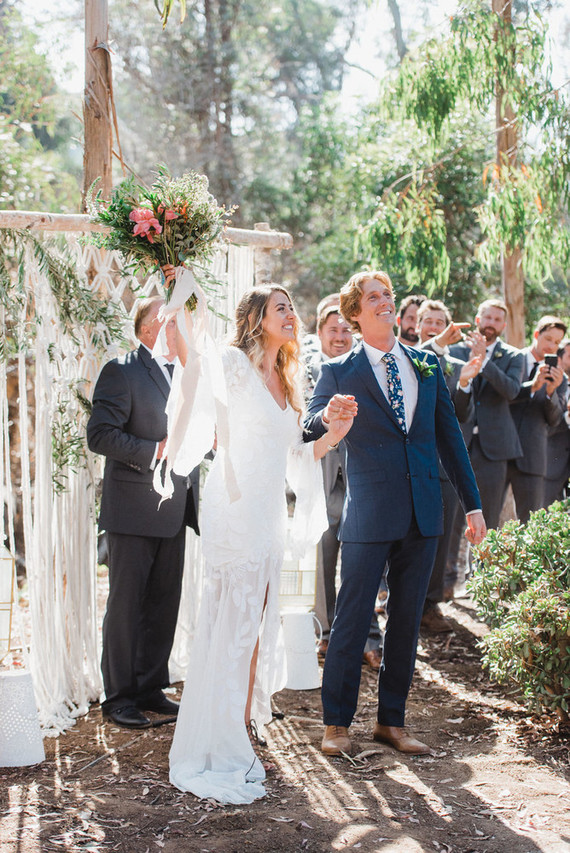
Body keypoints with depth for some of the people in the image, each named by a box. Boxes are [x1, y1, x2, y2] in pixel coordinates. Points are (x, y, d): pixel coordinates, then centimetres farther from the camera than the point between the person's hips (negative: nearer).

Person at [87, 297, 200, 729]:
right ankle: (118, 697, 8)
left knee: (165, 603, 11)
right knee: (125, 604, 0)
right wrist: (155, 451, -20)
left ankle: (151, 689, 22)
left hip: (174, 510, 7)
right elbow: (100, 435, -17)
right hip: (134, 509, -7)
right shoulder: (122, 372, -9)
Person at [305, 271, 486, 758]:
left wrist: (472, 502, 12)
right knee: (352, 619, -2)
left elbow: (448, 434, 13)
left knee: (407, 621, 9)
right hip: (369, 516, -4)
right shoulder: (339, 373, 0)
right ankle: (337, 723, 11)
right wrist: (326, 417, -29)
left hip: (423, 515, 4)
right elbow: (306, 434, -5)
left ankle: (392, 721, 20)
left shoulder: (427, 365, 11)